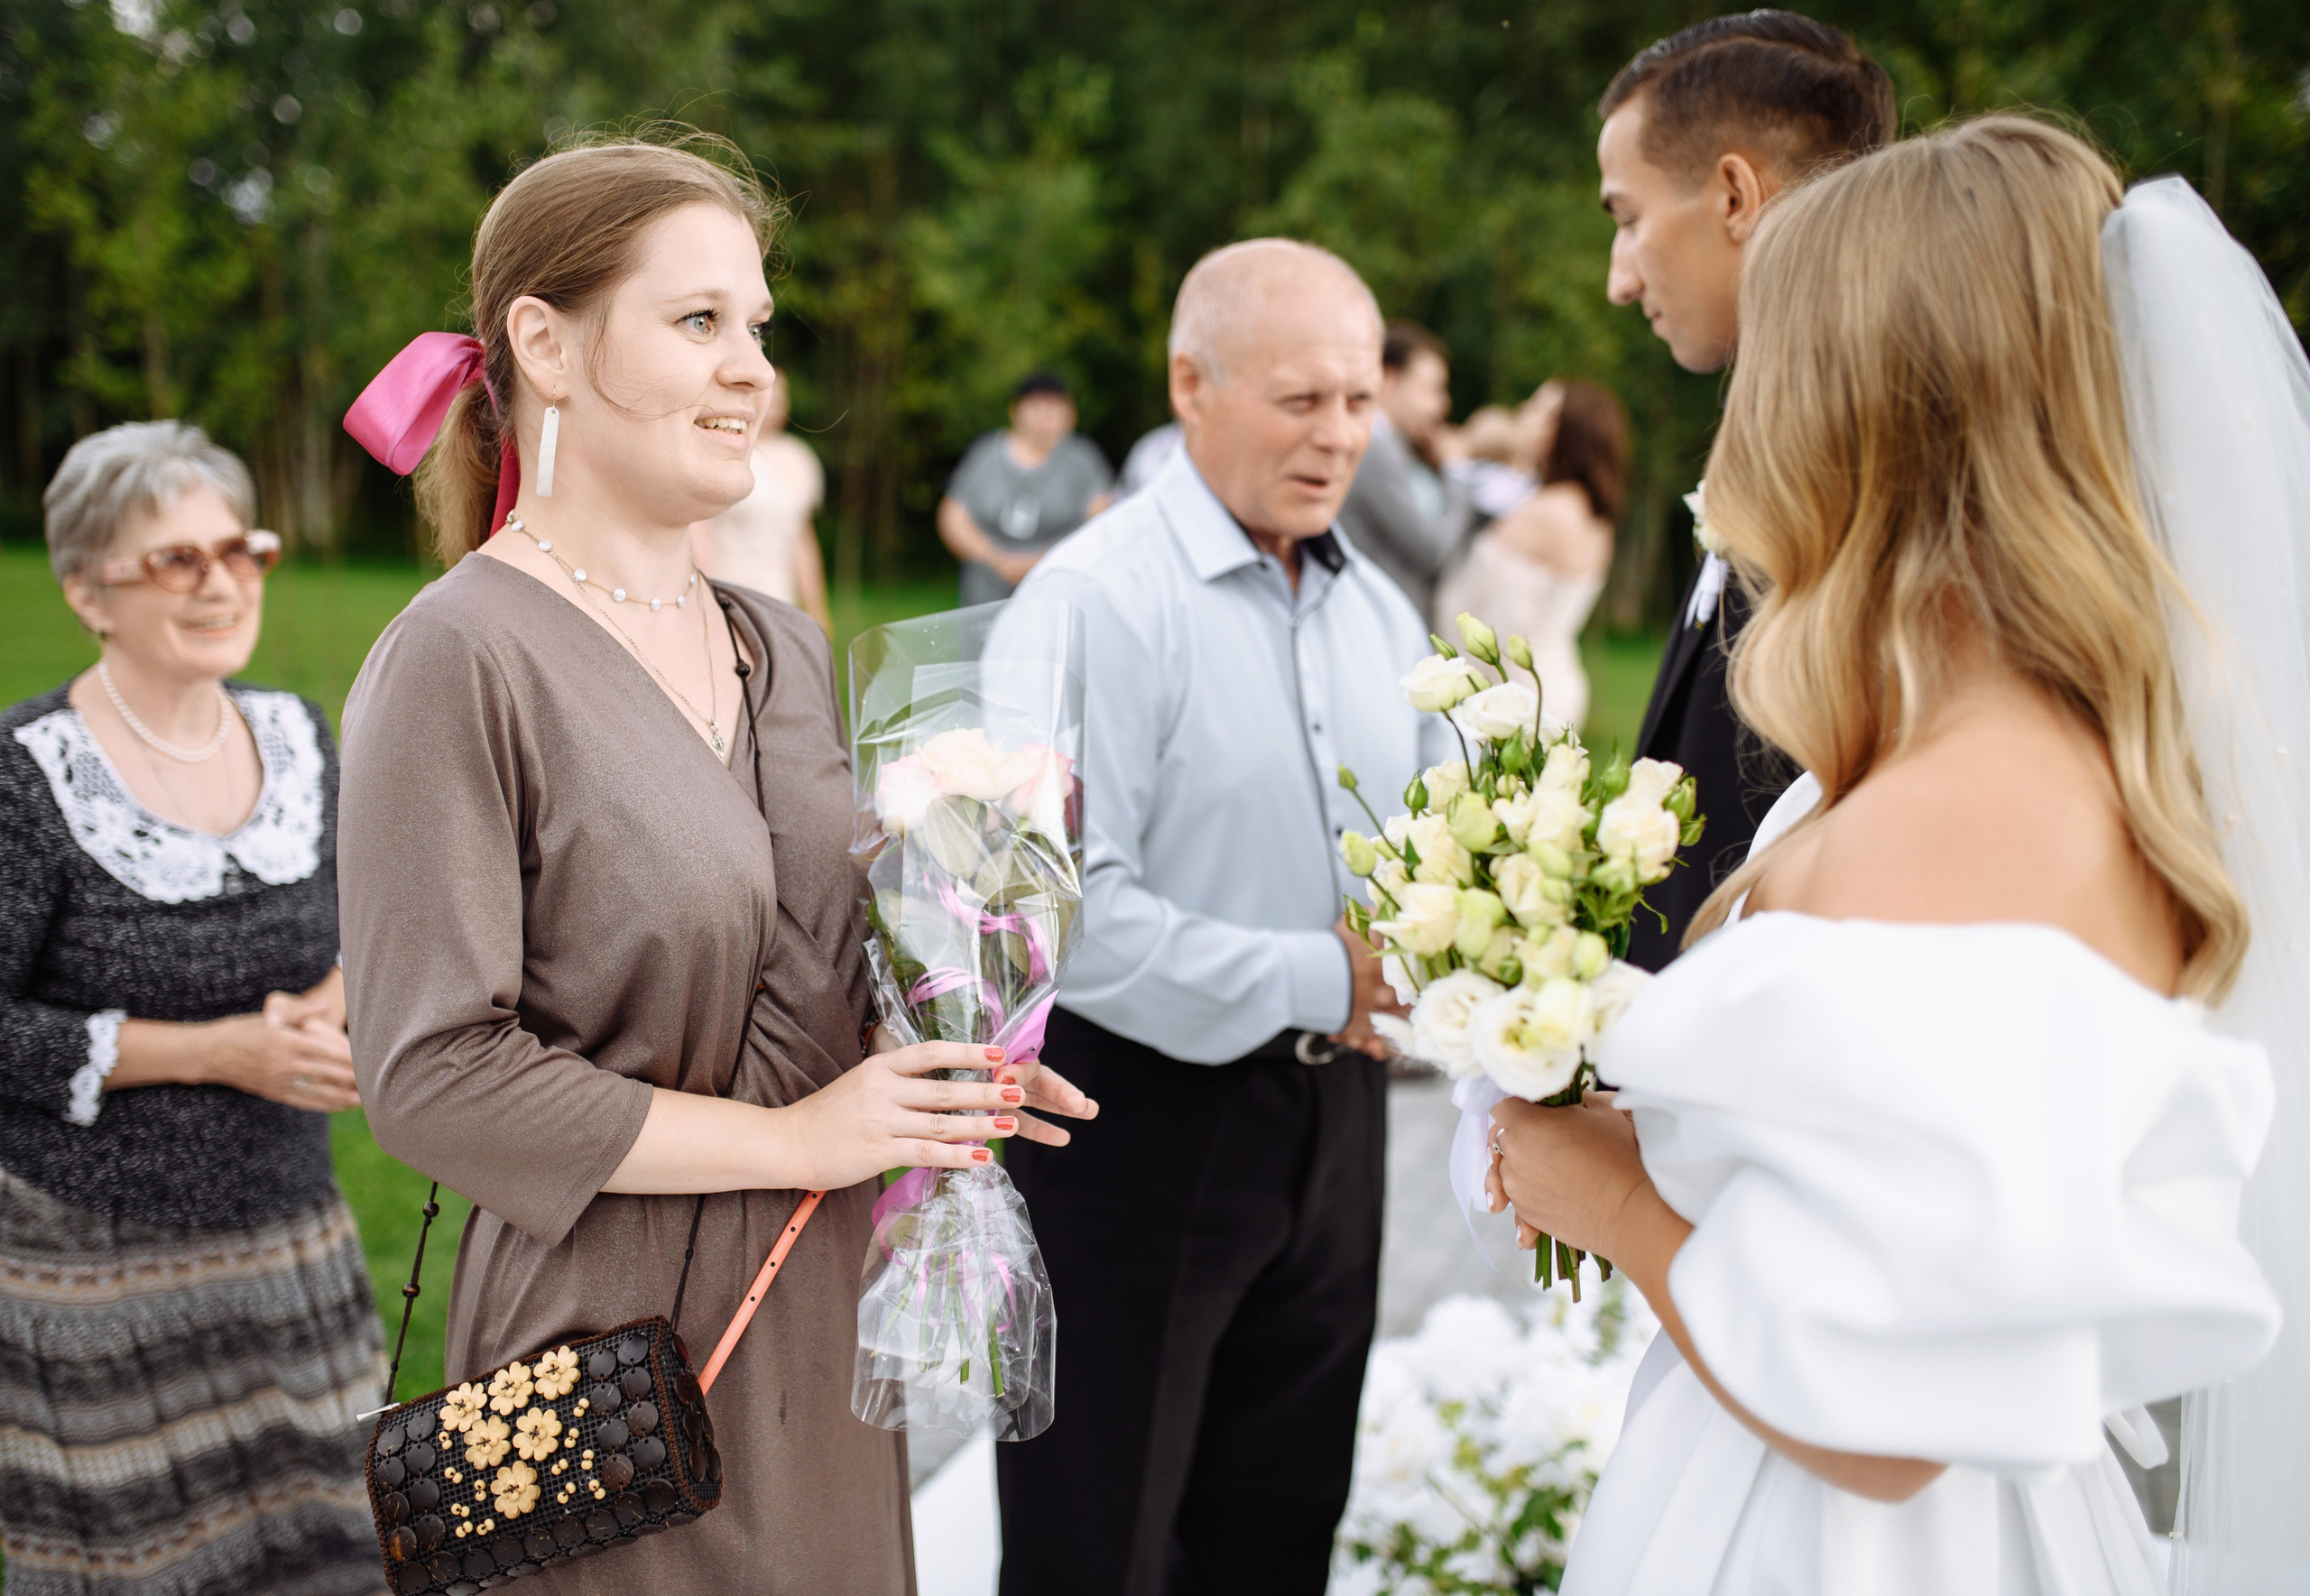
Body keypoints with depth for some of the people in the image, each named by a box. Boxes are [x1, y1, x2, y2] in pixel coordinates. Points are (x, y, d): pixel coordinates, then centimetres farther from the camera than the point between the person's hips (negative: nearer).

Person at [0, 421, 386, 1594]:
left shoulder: (295, 734, 4)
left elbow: (351, 923, 16)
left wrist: (324, 1011, -7)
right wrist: (219, 1052, -18)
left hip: (291, 1235, 5)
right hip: (99, 1263, -5)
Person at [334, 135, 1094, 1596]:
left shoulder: (783, 647, 10)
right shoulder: (460, 660, -14)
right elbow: (434, 1078, -18)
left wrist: (941, 1078, 0)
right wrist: (795, 1139, -15)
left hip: (827, 1330, 7)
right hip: (622, 1349, -7)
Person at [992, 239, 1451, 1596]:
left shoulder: (1380, 610, 10)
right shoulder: (1097, 602, -16)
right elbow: (1067, 919, -23)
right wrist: (1317, 981, -20)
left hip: (1333, 1116, 7)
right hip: (1143, 1114, -7)